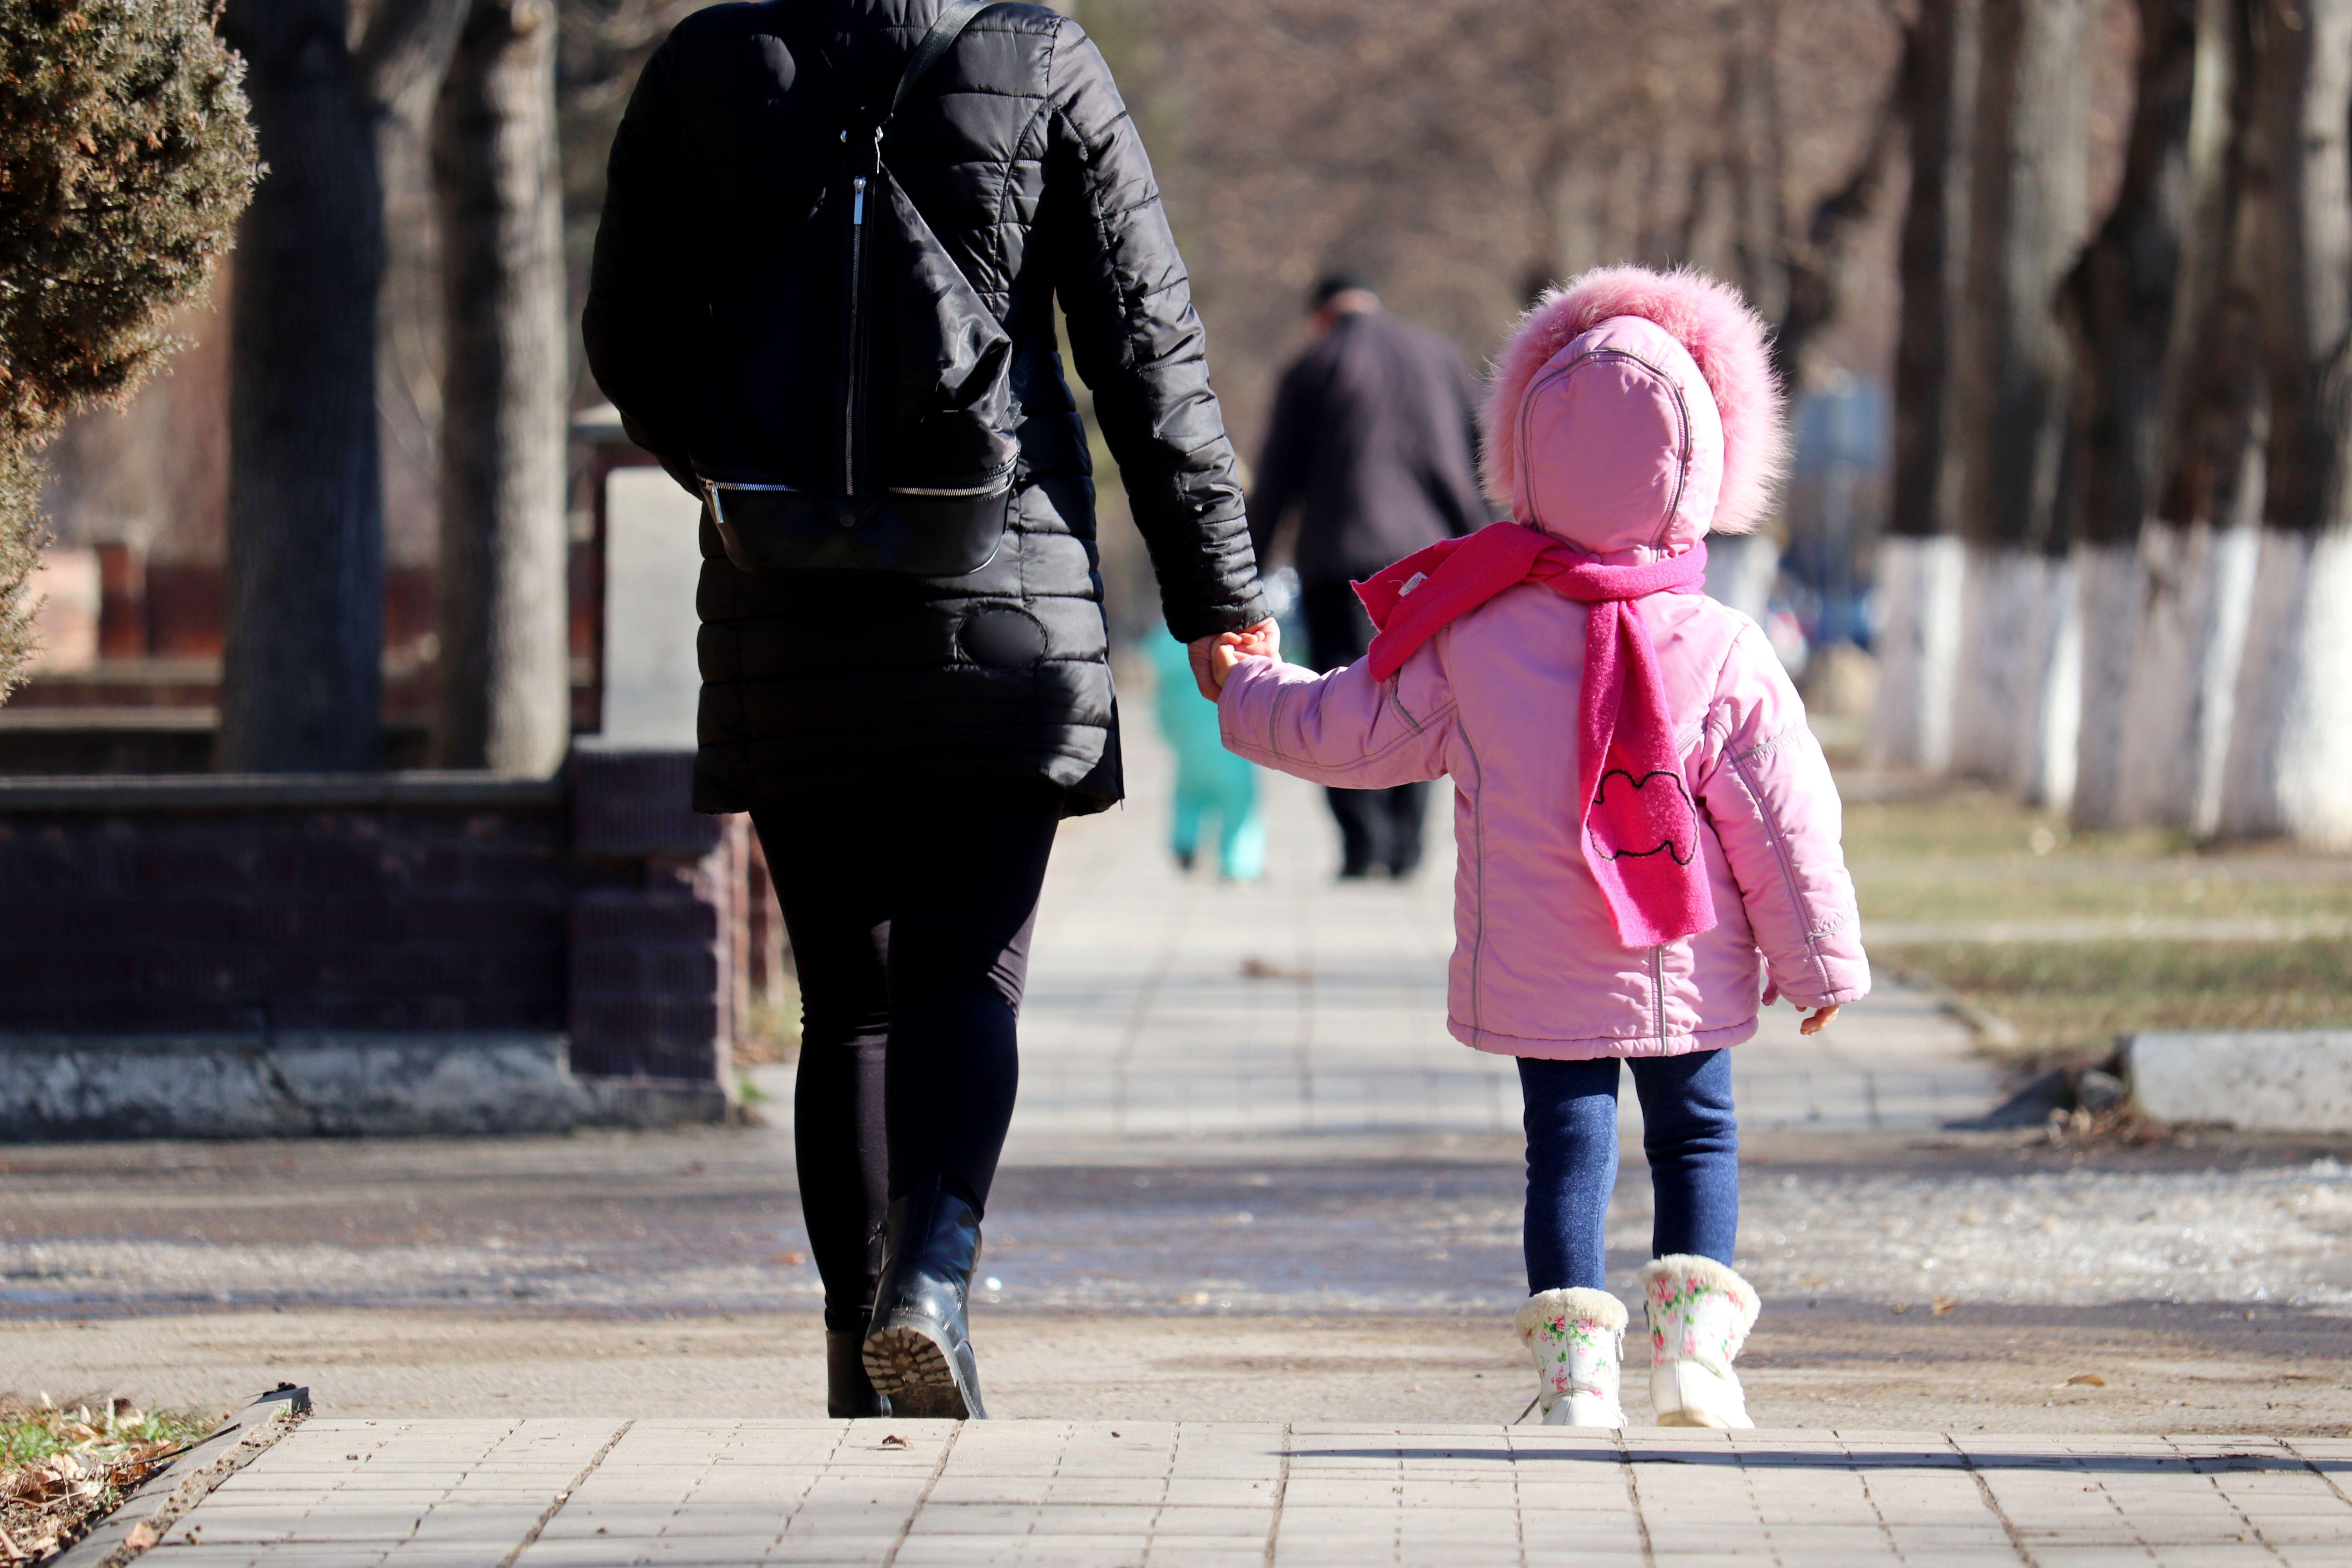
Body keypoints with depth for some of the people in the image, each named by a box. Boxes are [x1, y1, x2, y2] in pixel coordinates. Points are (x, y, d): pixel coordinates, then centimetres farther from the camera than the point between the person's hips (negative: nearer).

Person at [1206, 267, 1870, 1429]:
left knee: (1567, 1145, 6)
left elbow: (1349, 732, 5)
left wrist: (1245, 692, 24)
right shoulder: (1725, 654, -9)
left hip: (1536, 973, 0)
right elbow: (1783, 818, -5)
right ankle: (1695, 1336, 2)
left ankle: (1576, 1363, -3)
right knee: (1697, 1136, 13)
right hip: (1687, 978, 0)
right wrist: (1817, 956, 7)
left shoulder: (1476, 642, -7)